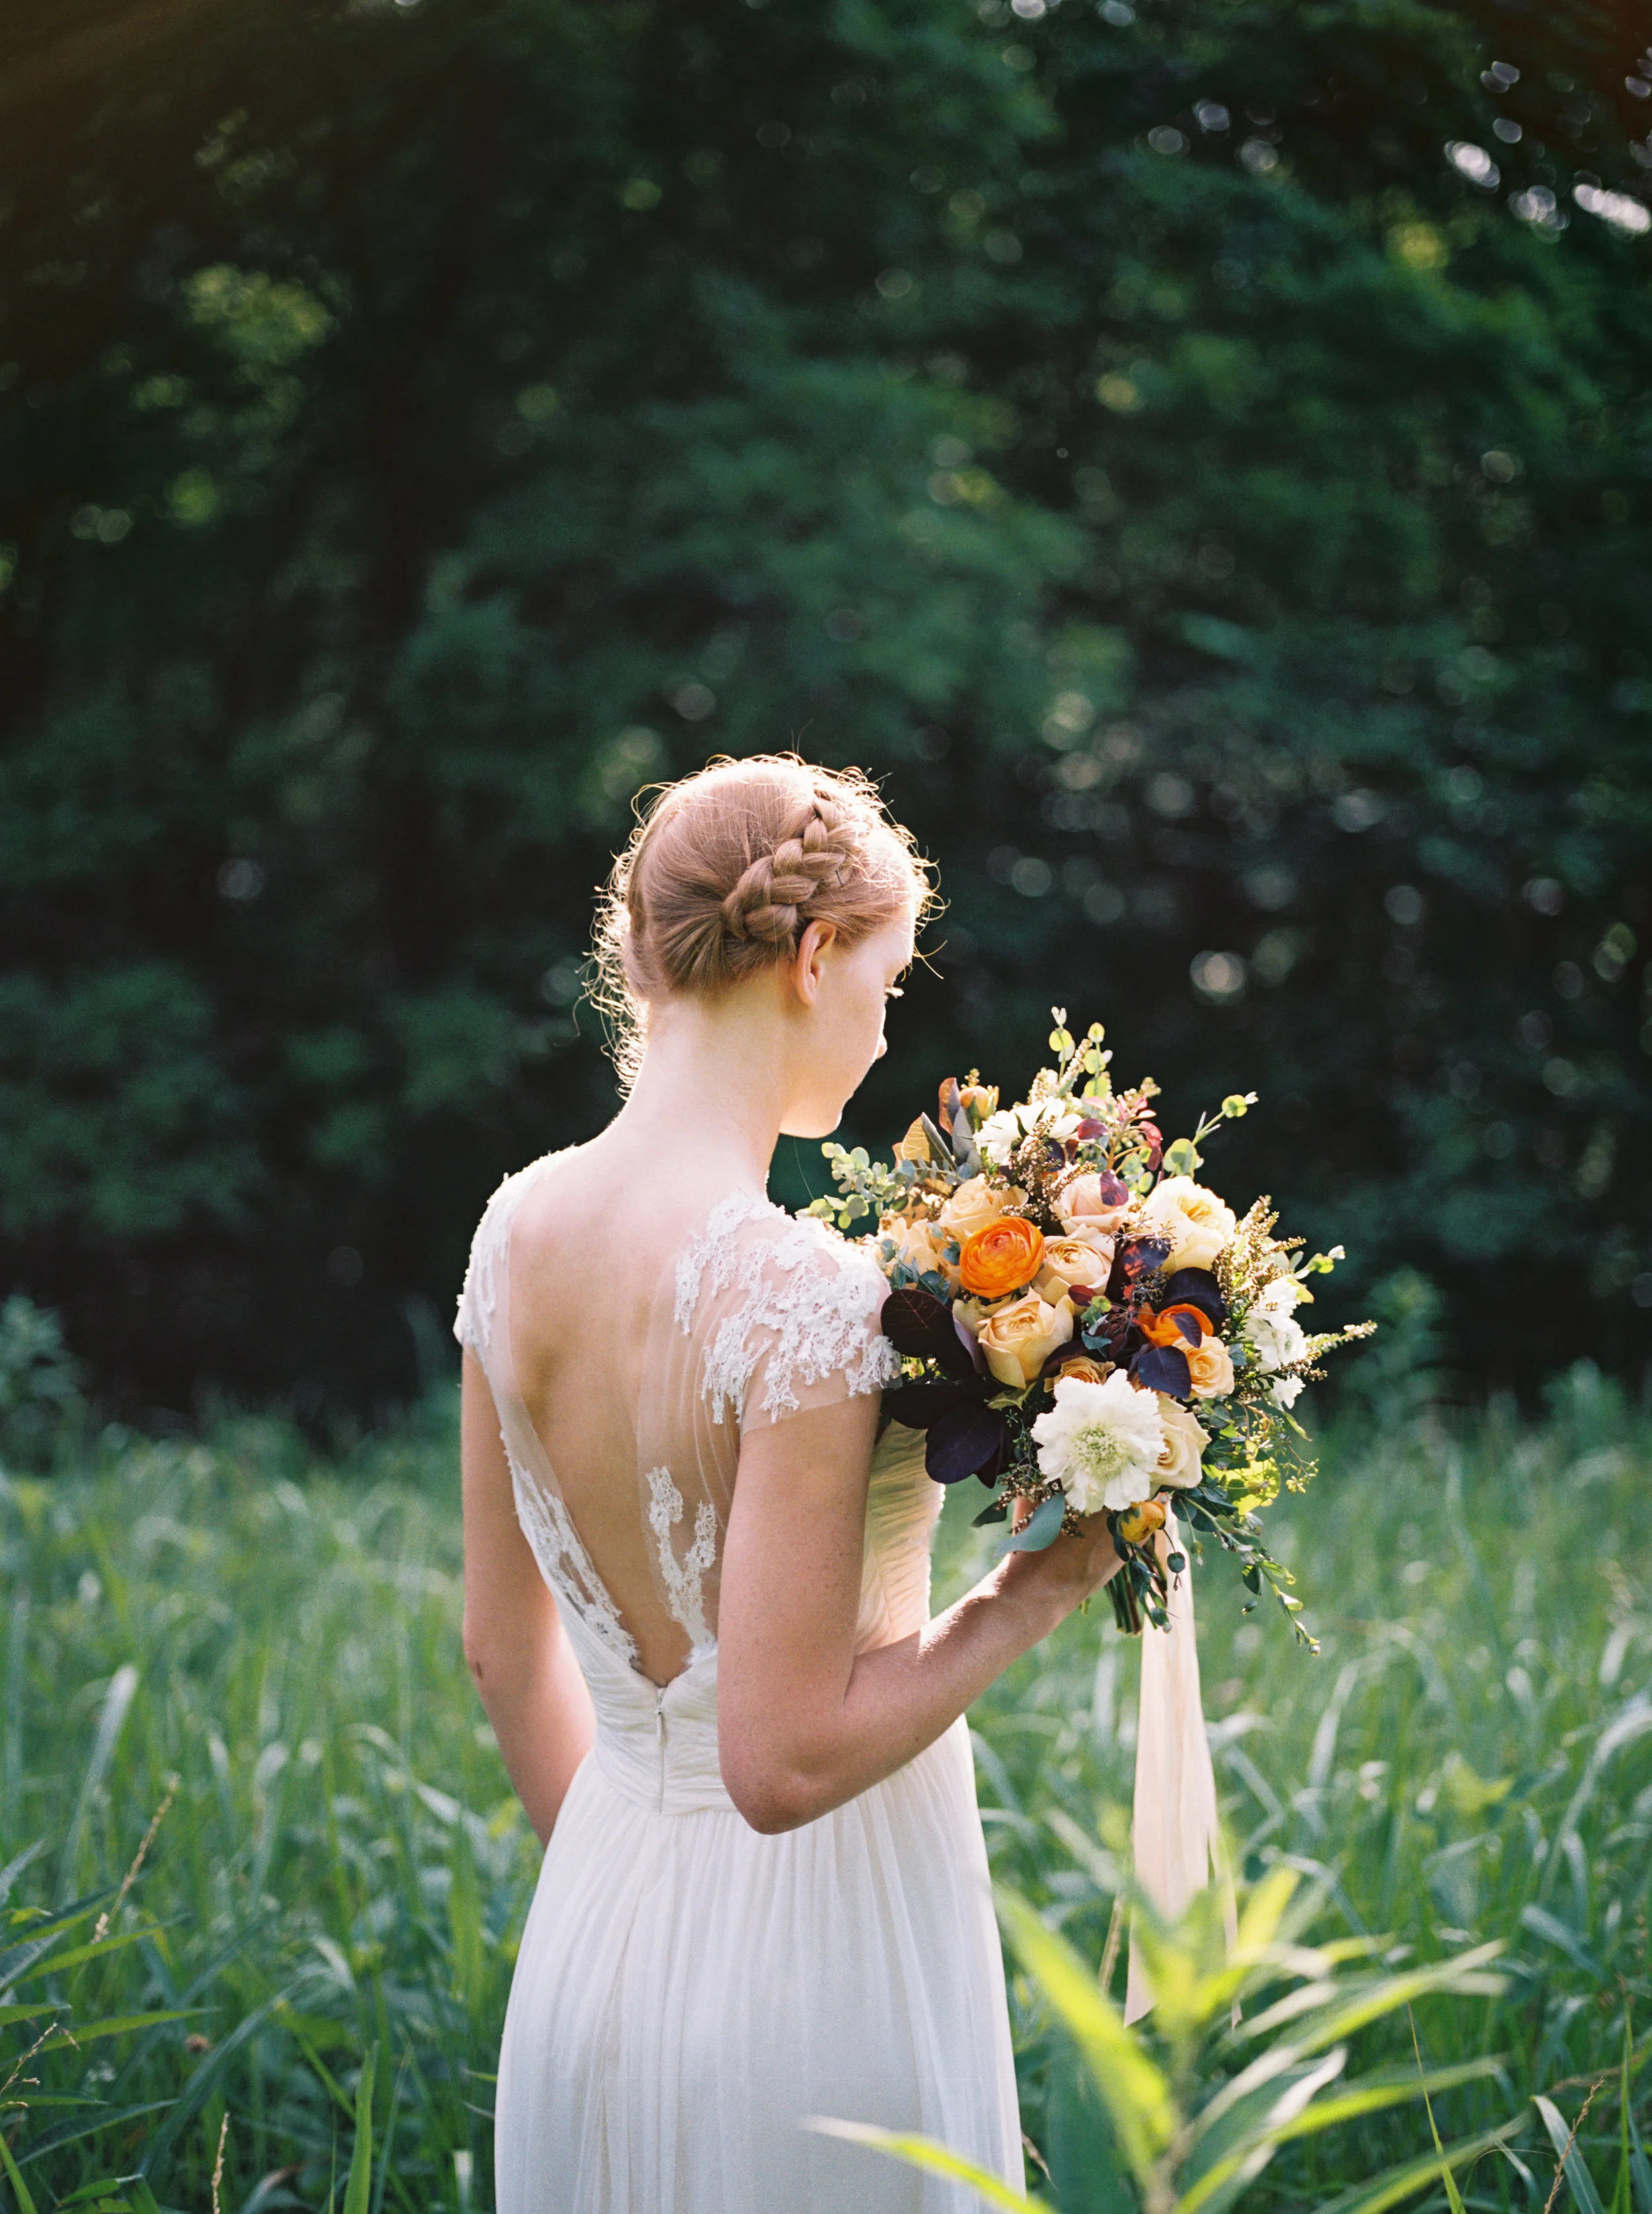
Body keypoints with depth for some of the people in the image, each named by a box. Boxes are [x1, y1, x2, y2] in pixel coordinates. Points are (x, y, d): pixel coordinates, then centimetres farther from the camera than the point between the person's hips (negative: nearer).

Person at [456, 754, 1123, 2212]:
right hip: (814, 1949, -7)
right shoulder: (803, 1296, -24)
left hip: (593, 1937, 7)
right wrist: (1036, 1591, -13)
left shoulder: (520, 1227, -1)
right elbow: (786, 1760, -23)